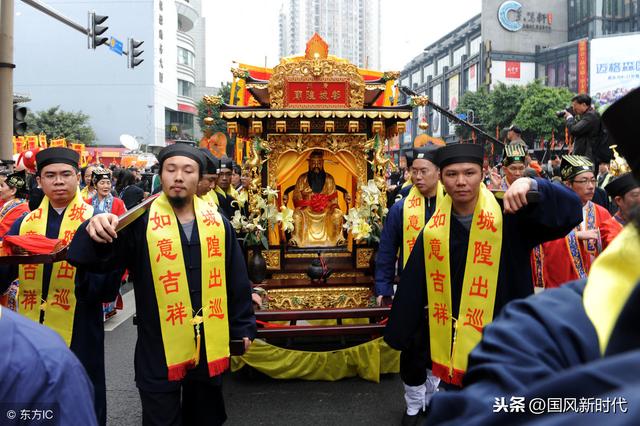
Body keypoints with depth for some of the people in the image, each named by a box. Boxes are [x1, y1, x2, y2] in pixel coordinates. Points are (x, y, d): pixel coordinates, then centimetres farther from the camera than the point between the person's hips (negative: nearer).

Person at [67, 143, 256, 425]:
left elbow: (236, 279, 8)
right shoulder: (140, 221, -8)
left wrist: (243, 327, 10)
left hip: (210, 347, 3)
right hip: (160, 351, -3)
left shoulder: (217, 222, 2)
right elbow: (102, 260, -24)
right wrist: (96, 234, -45)